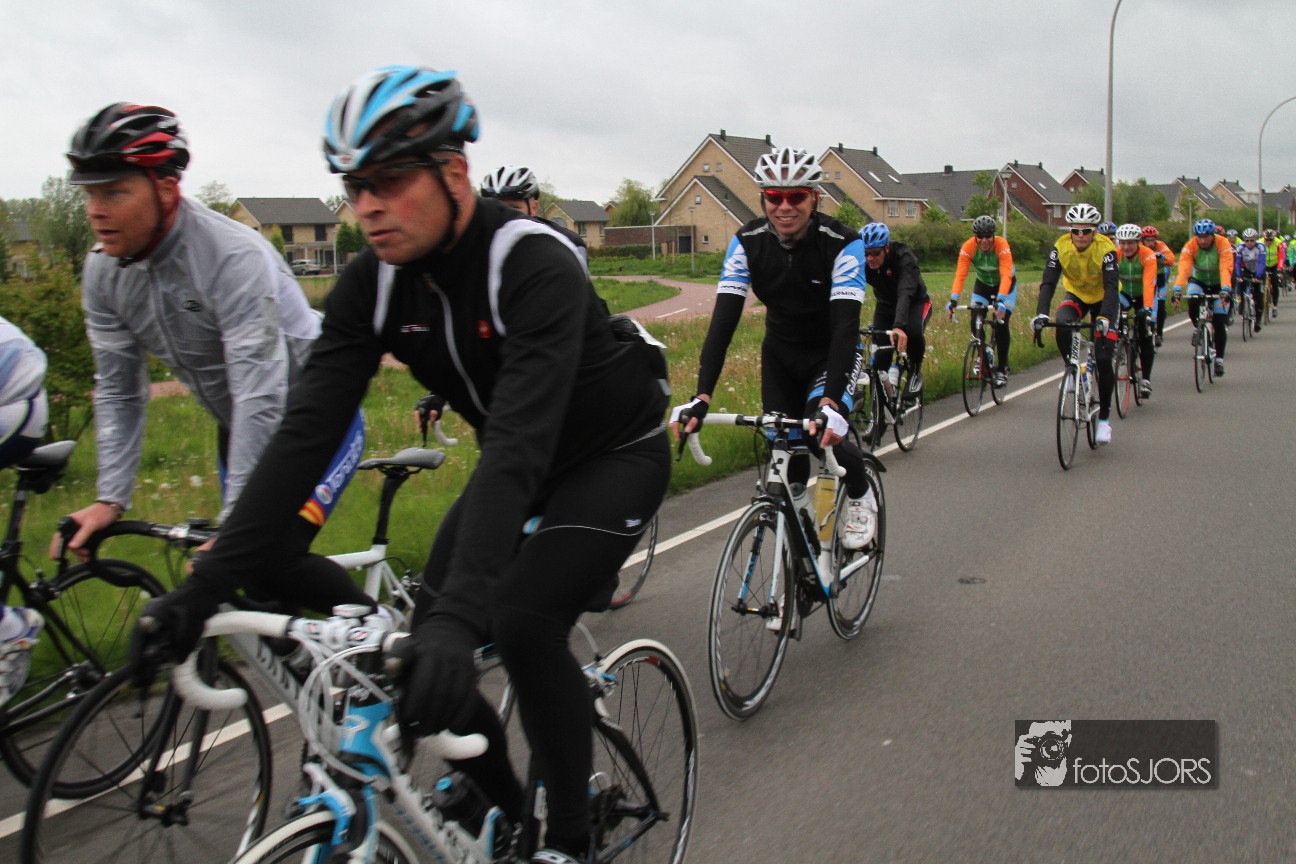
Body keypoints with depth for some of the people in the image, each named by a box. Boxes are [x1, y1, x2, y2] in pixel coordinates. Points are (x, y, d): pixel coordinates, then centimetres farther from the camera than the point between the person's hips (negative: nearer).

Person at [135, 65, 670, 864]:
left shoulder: (534, 266, -33)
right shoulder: (374, 283, -14)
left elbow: (518, 444, -44)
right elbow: (309, 430, -19)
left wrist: (460, 614, -54)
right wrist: (212, 581, -28)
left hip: (616, 451, -6)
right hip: (522, 462, 6)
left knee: (523, 623, -25)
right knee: (430, 641, -6)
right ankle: (499, 798, 23)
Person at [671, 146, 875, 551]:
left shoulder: (842, 244, -27)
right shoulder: (748, 242, -19)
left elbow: (846, 326, -35)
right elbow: (724, 320, -24)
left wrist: (831, 402, -50)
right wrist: (701, 398, -36)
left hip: (832, 352, -3)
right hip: (780, 354, 3)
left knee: (825, 431, -26)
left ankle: (860, 497, 7)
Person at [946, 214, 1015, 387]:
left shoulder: (1002, 245, -32)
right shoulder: (968, 247, -26)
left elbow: (1006, 275, -42)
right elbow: (960, 274, -33)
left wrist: (1000, 300, -56)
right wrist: (954, 299, -47)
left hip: (1004, 285, -3)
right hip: (982, 284, 3)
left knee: (1001, 323, -18)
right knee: (975, 322, -15)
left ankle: (1002, 369, -5)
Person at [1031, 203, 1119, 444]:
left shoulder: (1105, 249, -29)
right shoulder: (1061, 247, -23)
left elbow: (1112, 286, -37)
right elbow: (1048, 283, -29)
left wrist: (1105, 317, -54)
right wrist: (1041, 314, -45)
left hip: (1102, 299, -2)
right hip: (1075, 295, 2)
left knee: (1103, 359, -11)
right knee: (1062, 325, -34)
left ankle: (1104, 418, 4)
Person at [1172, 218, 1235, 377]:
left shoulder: (1223, 245, -25)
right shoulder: (1190, 246, -22)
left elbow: (1226, 269, -37)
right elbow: (1184, 269, -34)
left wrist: (1226, 289, -52)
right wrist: (1177, 289, -49)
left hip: (1218, 284, -1)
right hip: (1198, 281, 1)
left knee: (1219, 322, -10)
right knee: (1192, 302, -32)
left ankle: (1219, 358, 4)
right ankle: (1197, 328, -2)